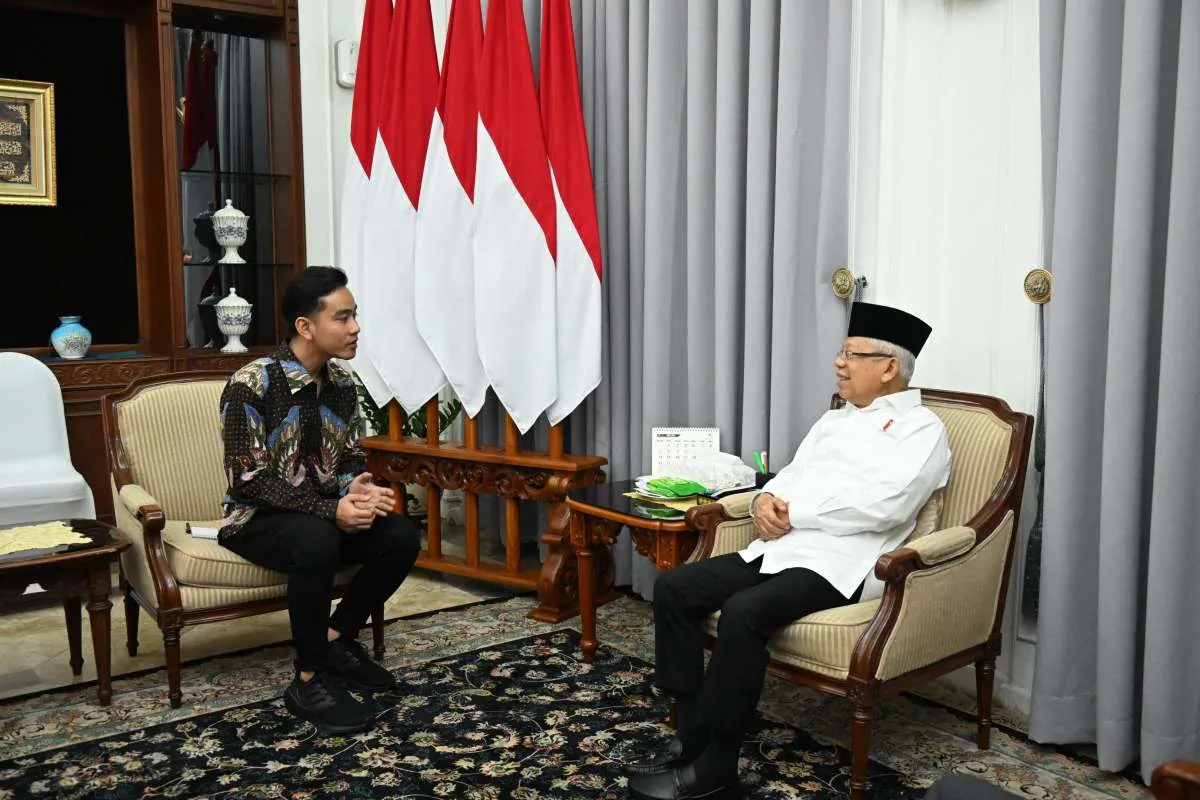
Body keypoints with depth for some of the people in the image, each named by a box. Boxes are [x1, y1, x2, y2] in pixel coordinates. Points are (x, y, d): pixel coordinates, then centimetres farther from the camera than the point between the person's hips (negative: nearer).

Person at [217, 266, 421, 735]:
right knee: (316, 541, -37)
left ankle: (336, 640, 3)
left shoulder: (341, 384, 1)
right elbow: (249, 480, -23)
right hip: (256, 519, -6)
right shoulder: (251, 385, -20)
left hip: (322, 515, 6)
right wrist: (331, 510, -31)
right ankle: (310, 683, -22)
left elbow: (351, 460, 8)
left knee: (402, 537, -16)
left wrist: (361, 491, -17)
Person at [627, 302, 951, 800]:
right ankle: (691, 735, -2)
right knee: (674, 587, -6)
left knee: (744, 612, -32)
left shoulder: (922, 427, -1)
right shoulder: (834, 420, 24)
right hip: (780, 549, 9)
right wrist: (767, 498, -4)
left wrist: (794, 512, -14)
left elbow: (887, 504, -17)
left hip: (840, 563, -8)